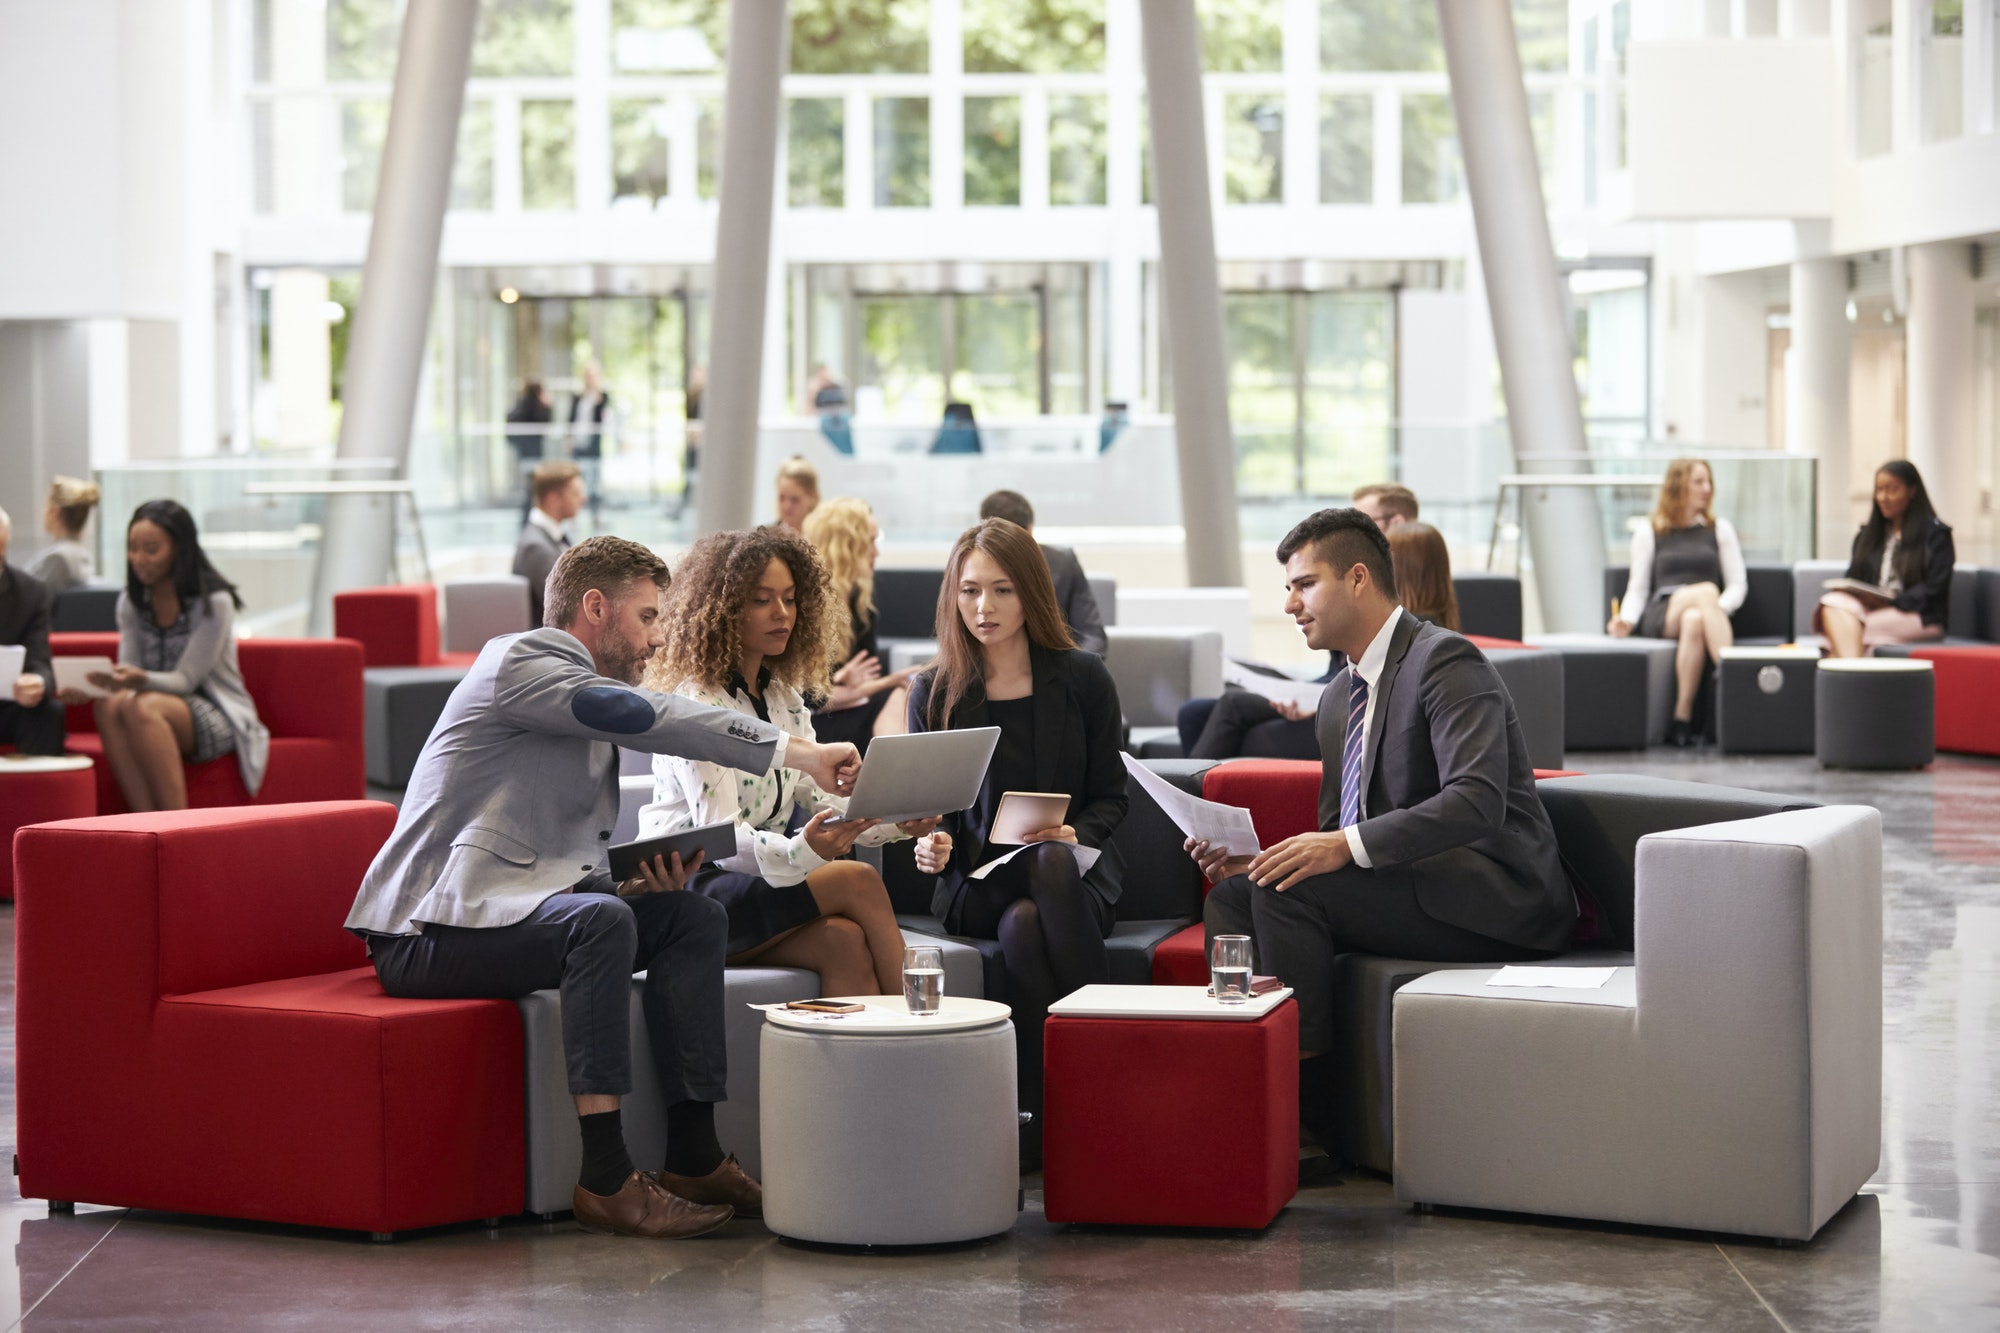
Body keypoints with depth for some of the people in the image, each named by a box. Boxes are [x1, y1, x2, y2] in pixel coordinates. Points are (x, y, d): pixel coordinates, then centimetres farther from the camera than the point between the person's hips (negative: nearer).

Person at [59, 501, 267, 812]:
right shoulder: (131, 603, 9)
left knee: (141, 706, -36)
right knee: (109, 705, -30)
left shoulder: (214, 602, -11)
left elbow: (185, 681, -15)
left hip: (217, 718, -5)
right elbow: (128, 676, 3)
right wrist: (92, 685, -19)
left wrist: (141, 680, -36)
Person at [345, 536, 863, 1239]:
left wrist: (647, 877, -4)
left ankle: (692, 1156, -7)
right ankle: (606, 1179, -33)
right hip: (428, 932, -9)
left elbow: (585, 860, 20)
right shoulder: (520, 660, -8)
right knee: (600, 919, -32)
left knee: (694, 916, -2)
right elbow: (643, 716, -23)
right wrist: (797, 751, -24)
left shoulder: (594, 712, 21)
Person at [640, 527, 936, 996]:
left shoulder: (785, 696, 15)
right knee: (858, 880, -26)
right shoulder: (696, 703, -12)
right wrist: (802, 851, -41)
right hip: (688, 888, -7)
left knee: (845, 940, -27)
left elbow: (823, 800, 11)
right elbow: (719, 837, -22)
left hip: (765, 875, 7)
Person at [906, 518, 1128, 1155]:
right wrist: (931, 845, -12)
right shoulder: (934, 692, 6)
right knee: (1022, 925, -36)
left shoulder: (1083, 679, 5)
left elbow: (1109, 796, 7)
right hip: (978, 880, 0)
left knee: (1053, 861, -39)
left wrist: (1073, 835, -14)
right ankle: (1041, 1128, -34)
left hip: (1074, 872, 0)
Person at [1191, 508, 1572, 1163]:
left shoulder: (1445, 660, -12)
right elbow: (1334, 834, 20)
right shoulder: (1340, 698, 17)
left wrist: (1348, 845, -32)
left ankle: (1316, 1121, -17)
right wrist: (1254, 858, -1)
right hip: (1410, 886, 9)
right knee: (1231, 897, -6)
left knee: (1289, 889, -24)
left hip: (1495, 897, -9)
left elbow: (1477, 801, -26)